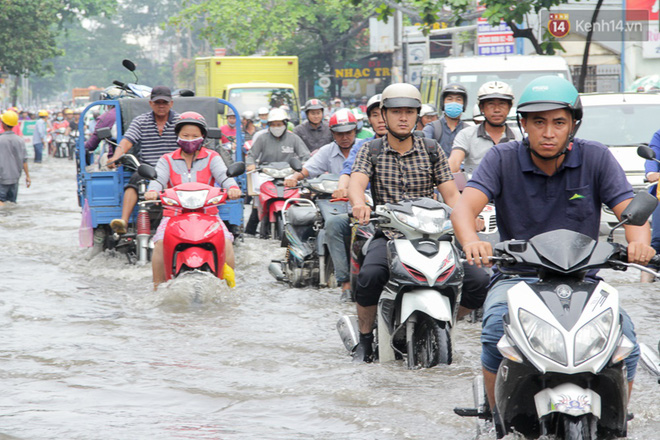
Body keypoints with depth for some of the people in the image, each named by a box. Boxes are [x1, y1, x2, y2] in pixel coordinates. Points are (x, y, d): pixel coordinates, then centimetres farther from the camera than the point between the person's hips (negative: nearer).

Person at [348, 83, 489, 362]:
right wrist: (359, 203, -36)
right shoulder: (371, 150, 7)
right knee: (370, 275, -35)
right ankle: (365, 338, -9)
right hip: (388, 235, -2)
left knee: (479, 281, -16)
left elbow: (451, 194, 3)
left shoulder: (432, 151, 11)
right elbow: (357, 182, -11)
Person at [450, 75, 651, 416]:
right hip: (517, 275, -1)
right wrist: (472, 242, -41)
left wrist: (639, 242, -34)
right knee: (496, 328, -30)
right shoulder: (501, 159, -3)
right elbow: (464, 207, -16)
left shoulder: (596, 158, -1)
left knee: (623, 332, -24)